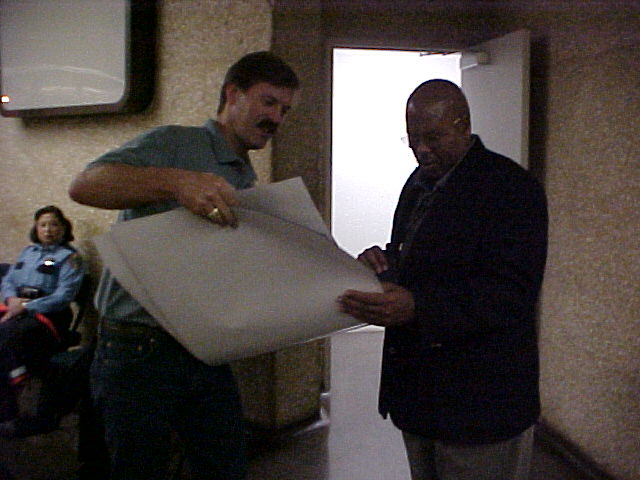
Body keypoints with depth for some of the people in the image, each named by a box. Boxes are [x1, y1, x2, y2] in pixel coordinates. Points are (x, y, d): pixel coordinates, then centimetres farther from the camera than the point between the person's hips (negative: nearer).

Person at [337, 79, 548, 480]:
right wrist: (384, 263, -3)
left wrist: (417, 307, -35)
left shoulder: (512, 187, -15)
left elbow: (513, 292, -23)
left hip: (480, 400, -7)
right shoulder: (418, 183, 11)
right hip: (416, 388, 8)